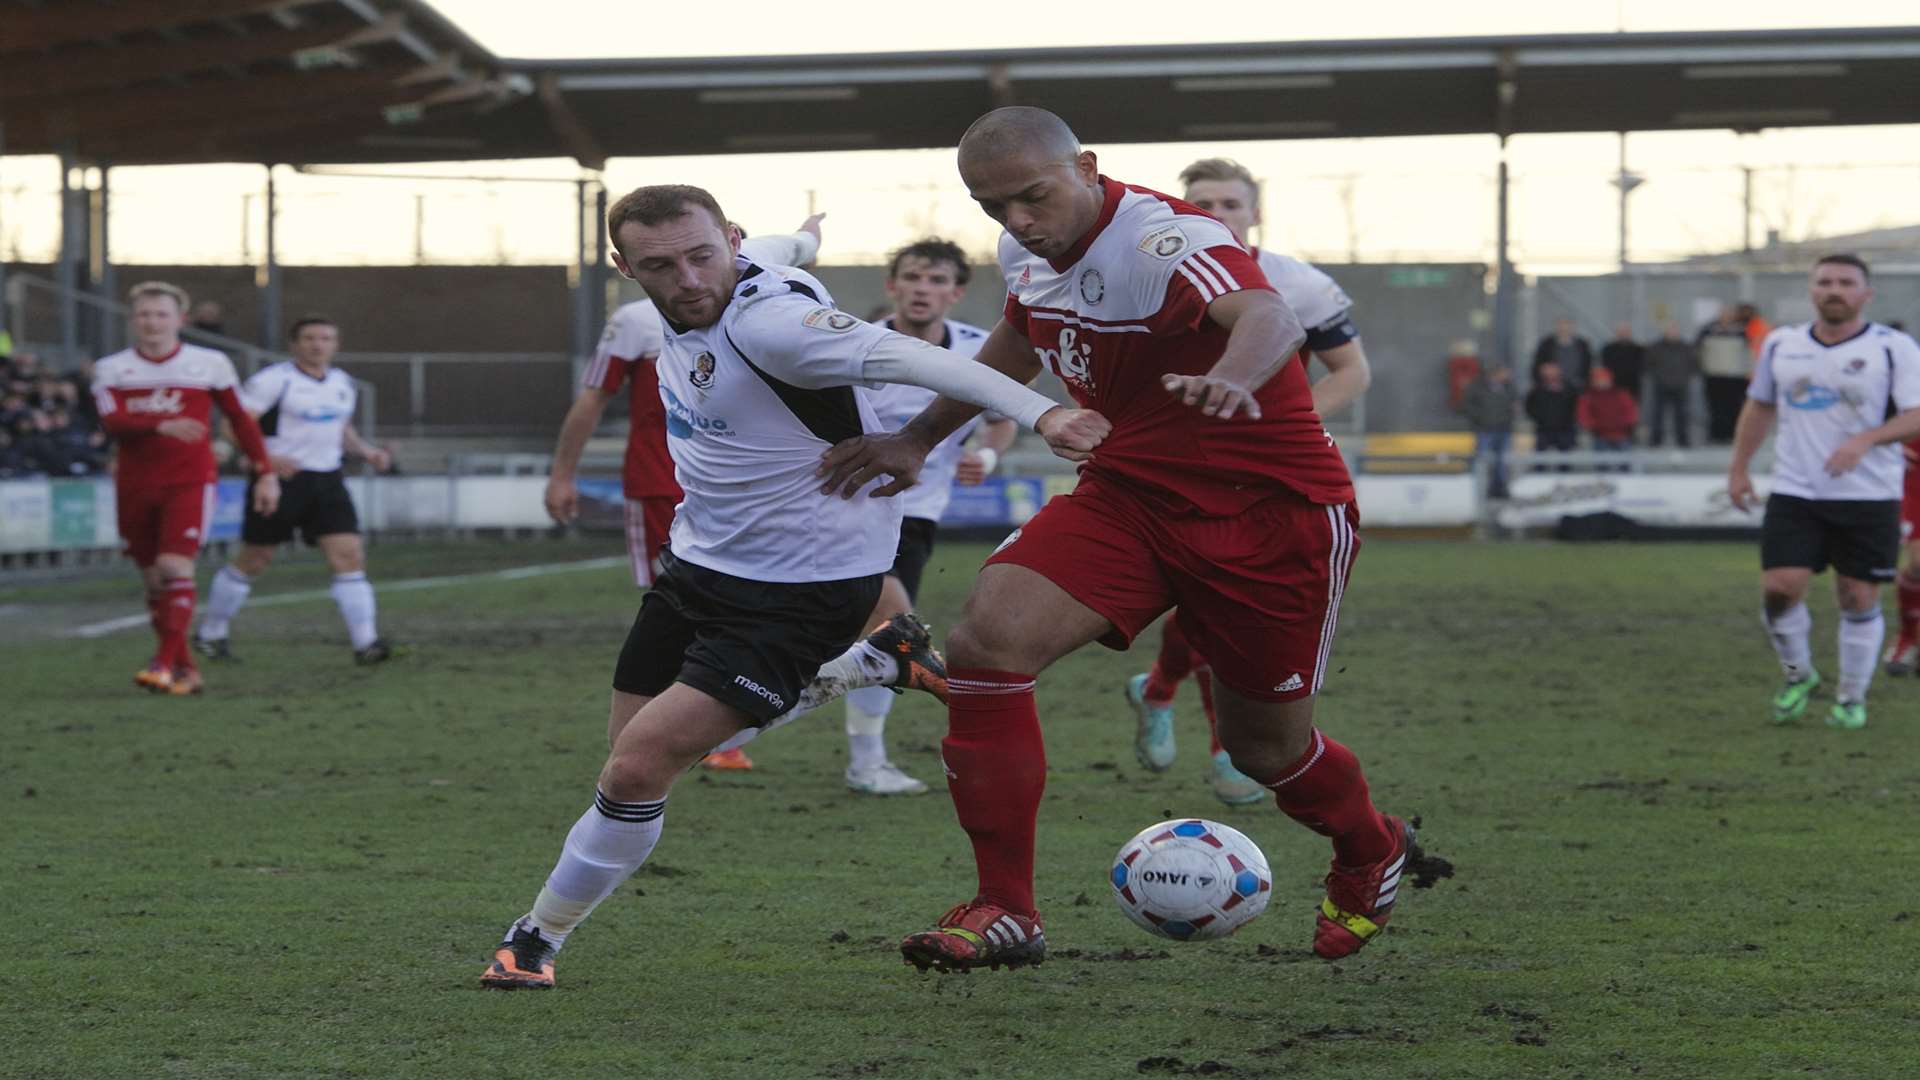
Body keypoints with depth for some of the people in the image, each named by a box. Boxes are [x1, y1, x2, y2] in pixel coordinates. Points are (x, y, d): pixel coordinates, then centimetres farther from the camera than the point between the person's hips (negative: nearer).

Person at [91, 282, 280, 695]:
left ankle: (164, 664, -21)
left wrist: (266, 473, 5)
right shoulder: (111, 369, 3)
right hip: (135, 486, 3)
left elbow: (240, 419, 10)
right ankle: (186, 668, 15)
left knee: (175, 568, -19)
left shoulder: (210, 364, 2)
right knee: (154, 579, 6)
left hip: (190, 482, -3)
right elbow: (112, 421, -13)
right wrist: (161, 425, -30)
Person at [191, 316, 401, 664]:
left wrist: (365, 451, 11)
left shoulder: (343, 384, 13)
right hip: (280, 479, -5)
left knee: (349, 556, -8)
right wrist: (266, 458, -27)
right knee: (252, 561, 4)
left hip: (327, 480, 5)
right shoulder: (274, 380, -9)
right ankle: (210, 634, 22)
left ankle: (367, 644, -11)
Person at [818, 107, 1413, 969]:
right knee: (985, 640, -19)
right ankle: (1004, 911, -13)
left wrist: (1231, 378, -69)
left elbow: (1271, 318, -46)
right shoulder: (1030, 253, 0)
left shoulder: (1167, 241, -25)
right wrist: (918, 438, 26)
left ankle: (1369, 855, 44)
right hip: (1127, 498, 6)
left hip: (1272, 510, -6)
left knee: (1266, 750, 7)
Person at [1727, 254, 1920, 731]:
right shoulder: (1781, 345, 8)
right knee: (1779, 589, -9)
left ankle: (1852, 698, 19)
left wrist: (1866, 439, -27)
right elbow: (1759, 407, 21)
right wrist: (1738, 468, 18)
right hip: (1794, 495, 2)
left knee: (1859, 600, 1)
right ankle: (1797, 675, 17)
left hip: (1869, 499, -2)